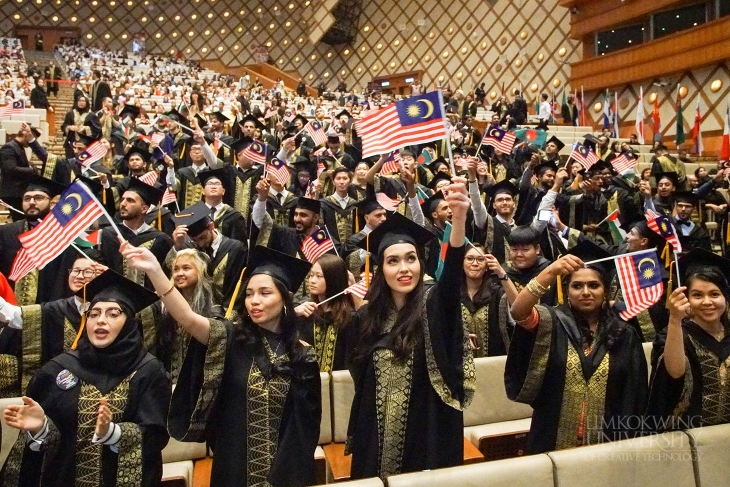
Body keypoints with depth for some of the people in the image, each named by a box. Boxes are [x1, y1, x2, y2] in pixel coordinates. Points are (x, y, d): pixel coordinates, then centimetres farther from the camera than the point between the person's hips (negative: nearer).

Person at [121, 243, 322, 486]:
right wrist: (154, 270, -36)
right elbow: (188, 319, -25)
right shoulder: (231, 338, -7)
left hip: (286, 467, 1)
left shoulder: (301, 353, -5)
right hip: (235, 465, 0)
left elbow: (308, 420, 1)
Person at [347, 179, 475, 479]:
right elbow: (360, 380, 9)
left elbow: (453, 269, -32)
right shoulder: (367, 318, 0)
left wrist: (459, 218, -48)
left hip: (427, 432, -3)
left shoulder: (434, 304, -10)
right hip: (377, 438, 3)